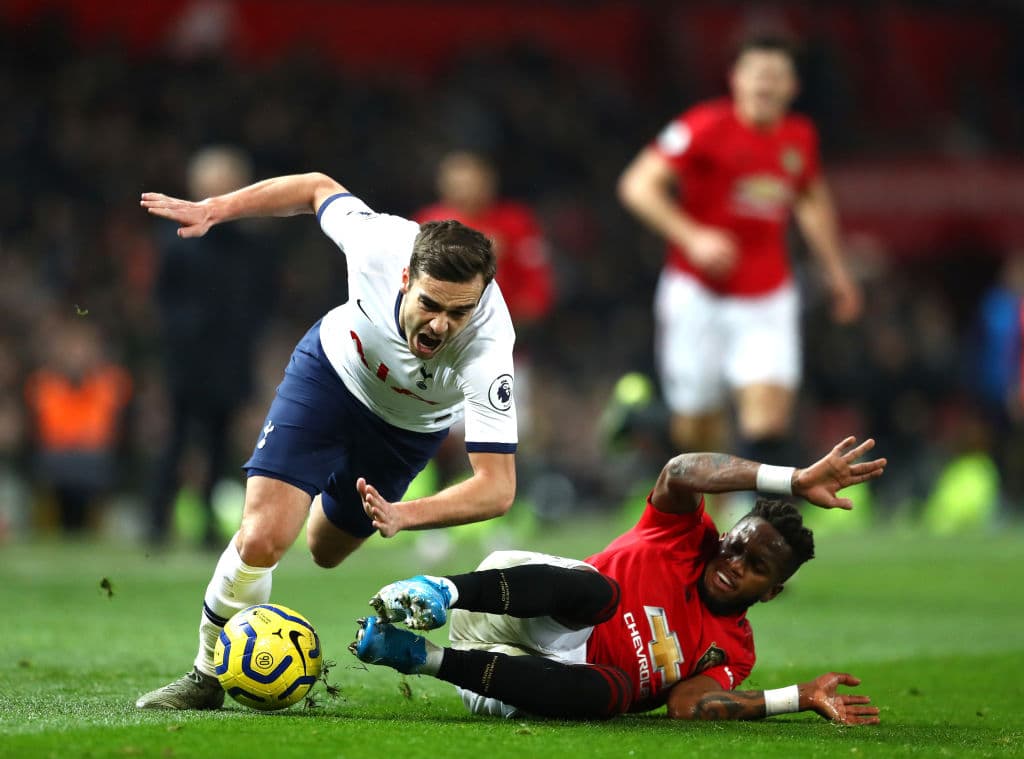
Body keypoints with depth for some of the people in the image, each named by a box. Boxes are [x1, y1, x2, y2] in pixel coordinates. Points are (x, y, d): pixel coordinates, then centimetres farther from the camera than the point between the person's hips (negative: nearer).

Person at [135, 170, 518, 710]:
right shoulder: (378, 243, -38)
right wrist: (212, 210, -13)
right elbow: (319, 188, -15)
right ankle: (206, 677, 6)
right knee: (262, 538, -18)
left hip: (407, 429, 1)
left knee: (327, 549, 23)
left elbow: (498, 488, -43)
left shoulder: (486, 353, -43)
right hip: (332, 368, -1)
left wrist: (402, 515, -56)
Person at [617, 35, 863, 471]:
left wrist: (836, 270, 27)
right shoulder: (706, 126, -12)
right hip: (698, 293, -3)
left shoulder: (800, 137, 5)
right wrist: (693, 237, -27)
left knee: (769, 415, -14)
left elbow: (813, 200, 25)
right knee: (696, 426, 3)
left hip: (768, 299, 3)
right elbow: (638, 186, -16)